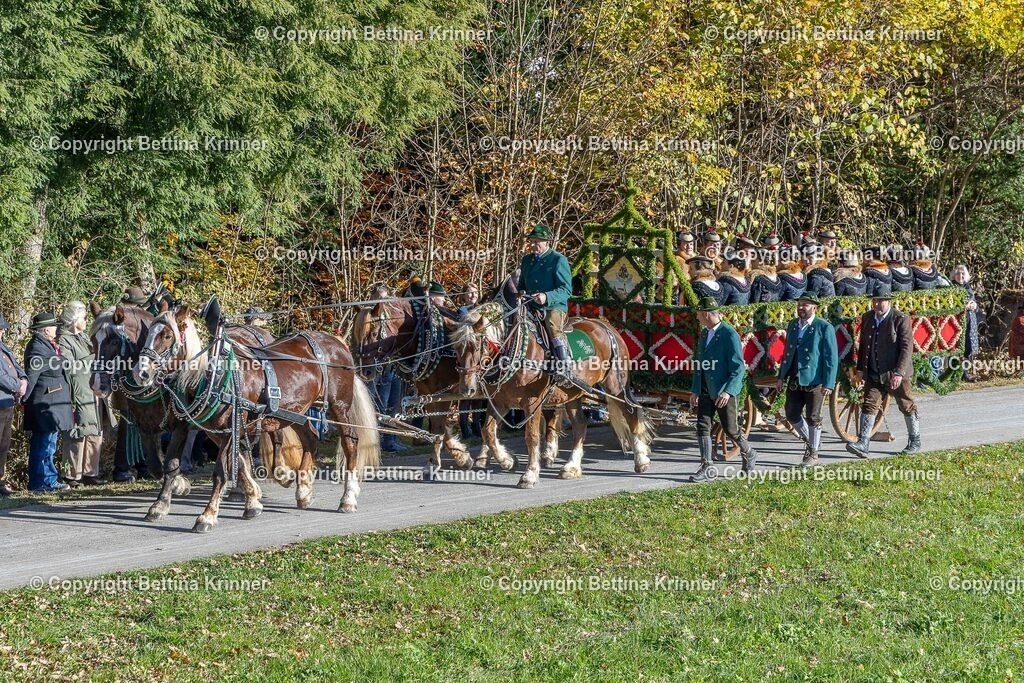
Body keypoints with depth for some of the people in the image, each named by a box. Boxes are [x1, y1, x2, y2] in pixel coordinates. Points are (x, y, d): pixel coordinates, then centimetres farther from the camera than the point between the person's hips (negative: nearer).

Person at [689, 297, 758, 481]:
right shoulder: (704, 334, 10)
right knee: (702, 426, -2)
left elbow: (738, 367, -17)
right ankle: (707, 468, 0)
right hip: (705, 390, 7)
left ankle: (749, 454, 28)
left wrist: (728, 391, -26)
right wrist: (695, 390, 13)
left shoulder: (729, 335, -15)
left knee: (730, 429, 3)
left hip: (724, 391, -7)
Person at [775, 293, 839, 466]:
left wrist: (828, 384, -15)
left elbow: (832, 357, -10)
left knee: (813, 418, 2)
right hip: (794, 380, 6)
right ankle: (810, 441, 31)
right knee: (792, 415, 8)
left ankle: (813, 454, 15)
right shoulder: (793, 325, 10)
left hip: (814, 380, -6)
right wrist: (781, 376, 12)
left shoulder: (824, 327, -8)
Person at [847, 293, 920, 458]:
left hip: (895, 374, -5)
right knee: (869, 405, -6)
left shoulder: (901, 319, -13)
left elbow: (907, 347, -17)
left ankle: (915, 442, 25)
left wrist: (899, 373, -23)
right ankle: (863, 444, -10)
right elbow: (863, 344, 16)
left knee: (907, 407, 10)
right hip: (873, 374, 5)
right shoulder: (867, 318, 6)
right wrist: (860, 368, 11)